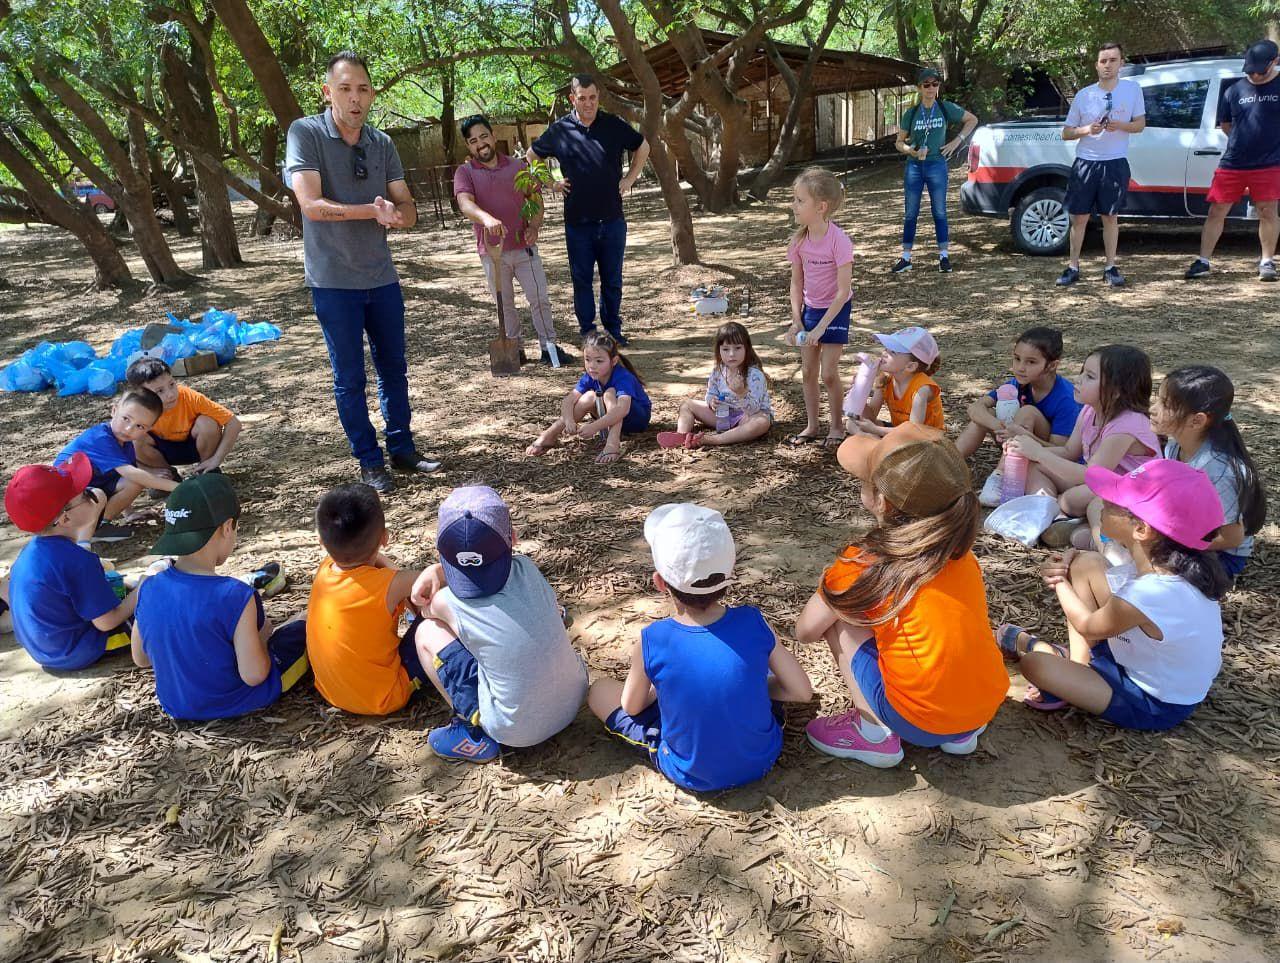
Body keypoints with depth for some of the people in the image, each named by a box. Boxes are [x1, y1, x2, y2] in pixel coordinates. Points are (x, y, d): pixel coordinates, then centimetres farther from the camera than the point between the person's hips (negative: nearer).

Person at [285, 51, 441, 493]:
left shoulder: (382, 143, 4)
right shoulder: (305, 133, -9)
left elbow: (407, 208, 1)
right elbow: (311, 204, -20)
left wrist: (398, 213, -23)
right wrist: (375, 211, -22)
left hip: (381, 276, 5)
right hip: (333, 281, -5)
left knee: (394, 368, 13)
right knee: (349, 378, 4)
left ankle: (402, 449, 28)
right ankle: (369, 462, 17)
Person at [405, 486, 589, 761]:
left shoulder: (448, 603, -16)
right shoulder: (526, 568, -9)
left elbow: (427, 609, 10)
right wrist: (435, 570, -4)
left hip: (518, 731, -4)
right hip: (575, 700, 5)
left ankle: (474, 733, 8)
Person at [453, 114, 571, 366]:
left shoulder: (518, 166, 7)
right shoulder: (465, 172, -2)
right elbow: (465, 203, -19)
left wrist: (534, 226, -10)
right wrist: (487, 218, -40)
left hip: (524, 246, 1)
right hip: (492, 251, -1)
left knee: (540, 298, 0)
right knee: (504, 305, 8)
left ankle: (549, 347, 8)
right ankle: (515, 350, 20)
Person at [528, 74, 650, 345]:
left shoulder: (614, 125, 1)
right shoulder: (559, 130, -1)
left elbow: (643, 147, 18)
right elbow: (530, 157, 14)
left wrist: (629, 179, 9)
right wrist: (550, 183, 4)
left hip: (612, 219, 1)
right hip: (577, 221, -1)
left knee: (612, 279, 8)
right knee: (581, 279, 5)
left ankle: (613, 330, 21)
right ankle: (587, 331, 15)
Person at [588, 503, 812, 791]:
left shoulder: (651, 641, -23)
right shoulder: (754, 623, -19)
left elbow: (631, 707, -5)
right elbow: (802, 692, -9)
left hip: (691, 776, -2)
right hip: (762, 760, 2)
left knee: (599, 690, 14)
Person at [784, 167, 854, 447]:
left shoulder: (838, 241, -25)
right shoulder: (799, 240, -8)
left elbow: (844, 291, -24)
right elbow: (796, 282, 1)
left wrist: (820, 327, -25)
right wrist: (796, 320, -7)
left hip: (836, 310, -6)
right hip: (810, 309, 6)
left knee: (828, 374, -4)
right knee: (808, 371, 10)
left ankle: (837, 426, 16)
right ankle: (811, 426, 23)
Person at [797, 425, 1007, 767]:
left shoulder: (862, 564, -11)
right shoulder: (960, 551, 4)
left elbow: (805, 631, 0)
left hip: (919, 723, -6)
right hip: (988, 707, 6)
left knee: (839, 617, 5)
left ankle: (873, 734, 6)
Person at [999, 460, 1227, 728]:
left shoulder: (1147, 595, -37)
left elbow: (1087, 625, -15)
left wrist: (1060, 581, 0)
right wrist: (1068, 561, -15)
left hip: (1155, 706, -8)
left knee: (1032, 664, -19)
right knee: (1087, 564, 2)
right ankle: (1079, 666, 10)